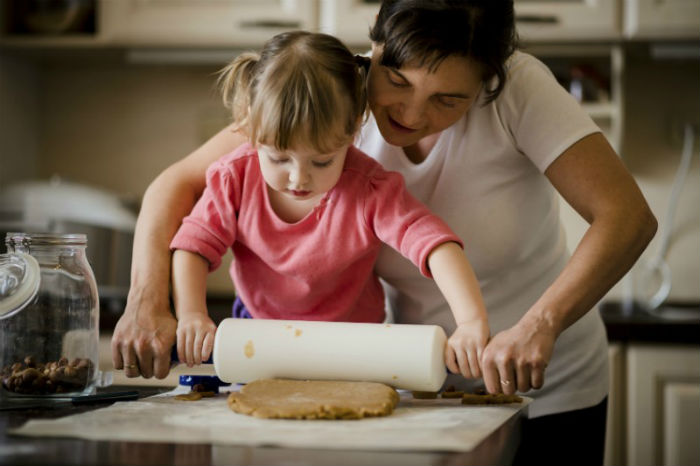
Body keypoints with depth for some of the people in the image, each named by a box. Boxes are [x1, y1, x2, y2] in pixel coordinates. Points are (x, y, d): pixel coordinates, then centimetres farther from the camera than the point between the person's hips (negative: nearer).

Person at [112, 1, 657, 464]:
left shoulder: (516, 87, -23)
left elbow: (628, 216, -30)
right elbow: (178, 183, -14)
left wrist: (539, 325, -44)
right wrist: (148, 304, -30)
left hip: (547, 397, -2)